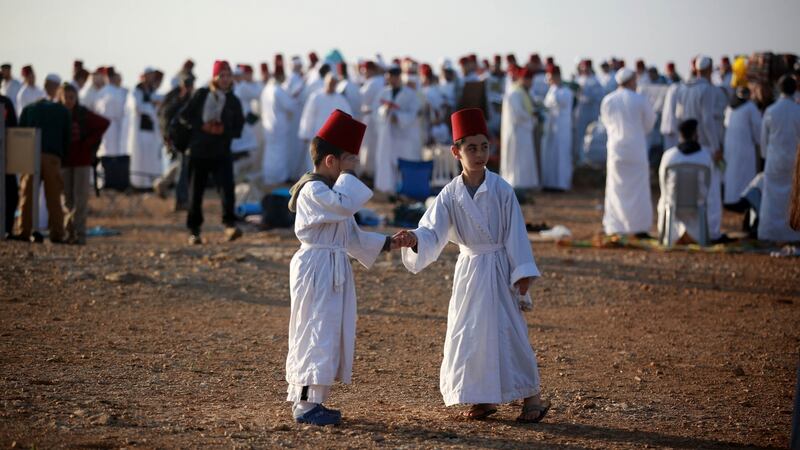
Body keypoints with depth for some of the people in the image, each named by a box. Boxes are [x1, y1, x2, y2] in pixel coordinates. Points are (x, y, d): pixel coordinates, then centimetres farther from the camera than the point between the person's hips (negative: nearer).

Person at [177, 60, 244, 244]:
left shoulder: (233, 101, 3)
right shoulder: (200, 95, 0)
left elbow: (238, 129, 1)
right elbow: (184, 115, 2)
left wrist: (223, 130, -18)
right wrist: (201, 126, -12)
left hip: (222, 153, 0)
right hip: (198, 151, 0)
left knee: (227, 187, -20)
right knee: (196, 191, 5)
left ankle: (230, 225, -22)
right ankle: (194, 231, 16)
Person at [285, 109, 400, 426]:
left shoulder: (331, 191, 18)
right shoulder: (312, 190, -15)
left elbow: (353, 238, 23)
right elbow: (345, 205, -32)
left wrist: (387, 243, 17)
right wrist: (347, 174, -18)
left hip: (335, 270, 10)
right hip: (316, 268, -10)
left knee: (331, 334, 12)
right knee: (318, 333, -10)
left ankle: (306, 400, 18)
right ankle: (305, 404, -6)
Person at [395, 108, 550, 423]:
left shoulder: (501, 190, -9)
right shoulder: (450, 195, -3)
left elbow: (515, 234, -6)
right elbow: (433, 233, -10)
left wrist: (522, 273, -9)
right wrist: (415, 239, -32)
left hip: (499, 269, -3)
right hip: (469, 269, 3)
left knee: (507, 331, -4)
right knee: (468, 333, 6)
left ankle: (532, 397, 6)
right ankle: (484, 399, 19)